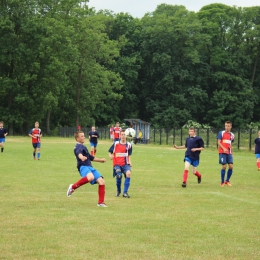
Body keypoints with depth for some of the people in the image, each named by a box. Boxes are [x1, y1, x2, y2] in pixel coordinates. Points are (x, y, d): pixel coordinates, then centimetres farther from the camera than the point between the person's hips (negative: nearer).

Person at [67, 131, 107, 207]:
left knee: (101, 181, -4)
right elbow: (78, 153, -30)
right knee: (90, 177, -39)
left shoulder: (83, 147, 26)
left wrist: (100, 160, 40)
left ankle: (101, 202, 3)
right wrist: (81, 157, -52)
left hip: (90, 167, 9)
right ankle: (73, 187, -19)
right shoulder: (78, 146, -4)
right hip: (83, 166, -9)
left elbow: (90, 157, 39)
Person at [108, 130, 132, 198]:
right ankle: (118, 191, 6)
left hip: (125, 164, 2)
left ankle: (125, 192, -18)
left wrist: (129, 162, 3)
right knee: (119, 175, -26)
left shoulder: (128, 145, 6)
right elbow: (110, 152, 6)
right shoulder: (116, 144, -1)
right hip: (117, 164, -2)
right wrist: (110, 156, -15)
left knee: (128, 173, -28)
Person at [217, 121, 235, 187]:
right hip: (222, 152, -5)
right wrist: (224, 148, -21)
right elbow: (218, 142, -8)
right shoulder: (221, 133, -2)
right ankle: (222, 182, 6)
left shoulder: (232, 135, 13)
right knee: (224, 167, -8)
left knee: (231, 166, -5)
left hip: (229, 153, 5)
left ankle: (227, 181, 13)